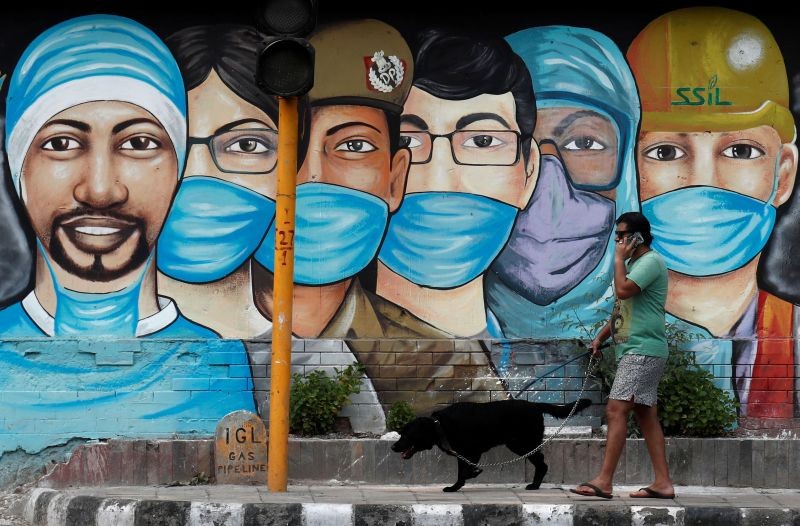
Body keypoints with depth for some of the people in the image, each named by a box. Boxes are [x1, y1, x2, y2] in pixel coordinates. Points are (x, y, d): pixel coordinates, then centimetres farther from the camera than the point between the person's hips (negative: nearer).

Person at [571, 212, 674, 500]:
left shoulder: (651, 261, -11)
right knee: (646, 414, 7)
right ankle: (663, 482, 7)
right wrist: (601, 336, 17)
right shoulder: (635, 263, 20)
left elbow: (623, 291, -25)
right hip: (633, 350, 11)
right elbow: (622, 308, 26)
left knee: (616, 409, -15)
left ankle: (604, 481, -17)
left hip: (643, 351, -11)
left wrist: (619, 259, -11)